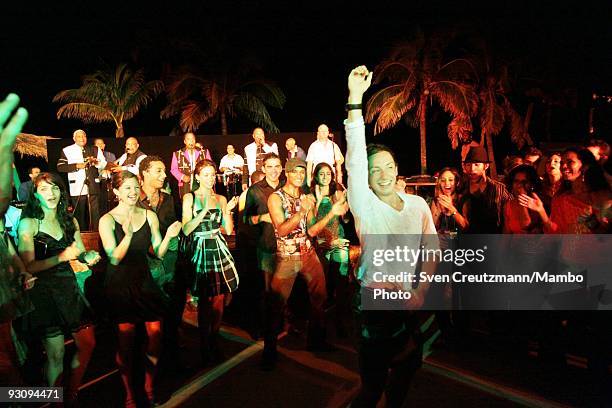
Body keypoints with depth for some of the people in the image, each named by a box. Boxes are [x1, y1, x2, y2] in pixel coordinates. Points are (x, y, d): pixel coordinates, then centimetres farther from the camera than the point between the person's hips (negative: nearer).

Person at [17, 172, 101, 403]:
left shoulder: (69, 221, 7)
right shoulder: (28, 223, -8)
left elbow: (81, 252, 12)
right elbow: (28, 267, -14)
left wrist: (89, 256, -10)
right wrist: (61, 257, -25)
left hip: (68, 288, 5)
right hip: (43, 293, -5)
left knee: (87, 344, 9)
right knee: (56, 354, -1)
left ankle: (71, 394, 31)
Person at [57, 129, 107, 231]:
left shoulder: (95, 150, 16)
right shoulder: (67, 151, 6)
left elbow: (104, 165, 10)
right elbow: (60, 167, -3)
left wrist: (95, 162, -9)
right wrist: (77, 166, -11)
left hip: (93, 187, 2)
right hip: (77, 188, -2)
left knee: (95, 213, 0)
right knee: (79, 214, 4)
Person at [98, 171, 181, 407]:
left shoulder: (149, 216, 2)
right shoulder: (107, 220, -7)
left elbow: (159, 253, 3)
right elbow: (114, 258, -13)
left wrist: (168, 237, -16)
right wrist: (127, 235, -28)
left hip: (144, 281, 3)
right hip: (120, 285, -3)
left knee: (156, 334, 0)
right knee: (126, 340, 2)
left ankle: (149, 386, 24)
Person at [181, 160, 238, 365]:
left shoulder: (221, 199, 11)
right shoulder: (189, 198, 1)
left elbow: (229, 230, 8)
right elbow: (186, 230, -9)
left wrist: (228, 210, -7)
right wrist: (205, 209, -16)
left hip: (219, 250, 3)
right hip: (200, 250, -3)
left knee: (219, 300, 4)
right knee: (205, 302, 0)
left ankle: (214, 342, 23)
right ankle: (205, 347, 17)